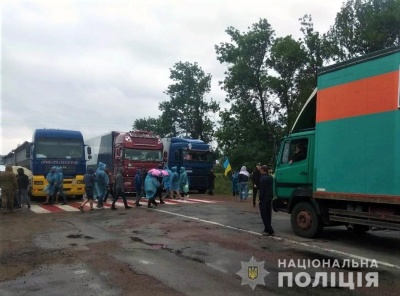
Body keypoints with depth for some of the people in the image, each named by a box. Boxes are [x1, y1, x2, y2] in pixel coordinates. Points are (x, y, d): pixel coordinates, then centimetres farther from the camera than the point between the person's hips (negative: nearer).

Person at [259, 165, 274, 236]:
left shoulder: (263, 178, -16)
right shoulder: (271, 178, 9)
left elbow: (261, 190, -18)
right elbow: (271, 188, 13)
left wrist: (260, 199, -13)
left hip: (264, 199, -8)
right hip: (270, 198, 8)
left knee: (264, 216, -4)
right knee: (268, 215, 14)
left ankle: (270, 231, -7)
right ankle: (267, 229, 20)